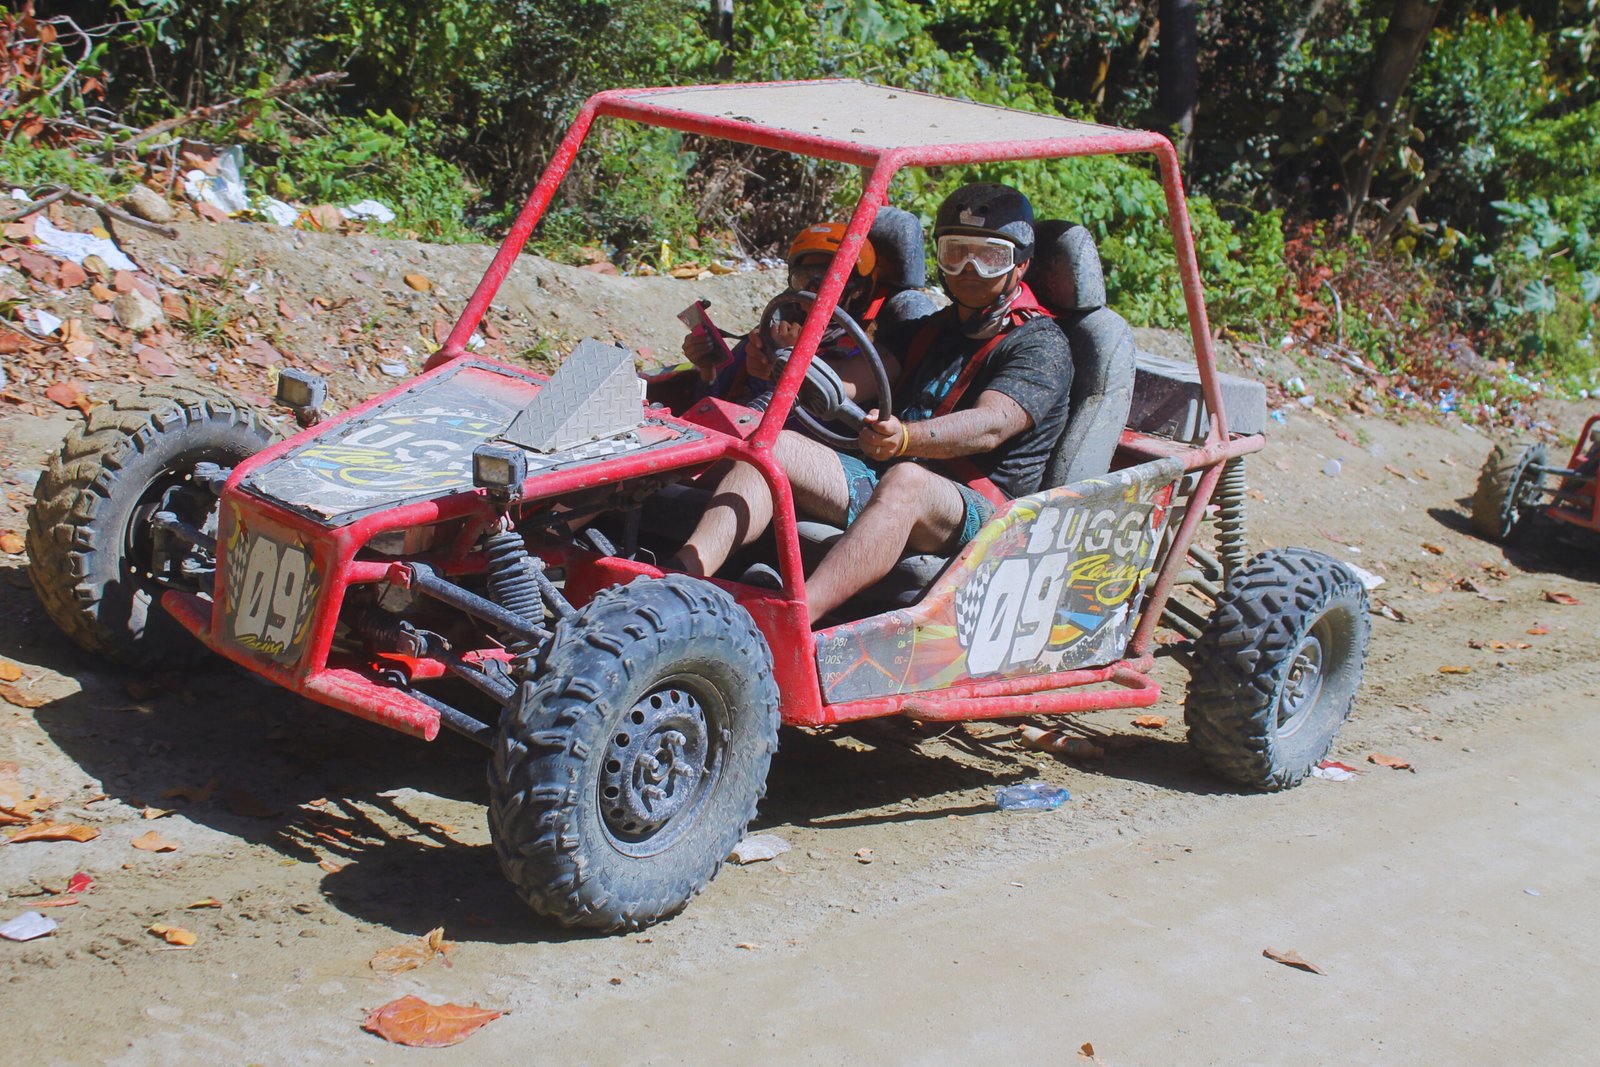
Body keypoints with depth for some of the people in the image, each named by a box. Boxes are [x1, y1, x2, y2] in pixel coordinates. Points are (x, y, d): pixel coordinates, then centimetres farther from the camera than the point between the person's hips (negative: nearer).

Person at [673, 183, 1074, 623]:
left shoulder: (1040, 343, 2)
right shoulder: (930, 330, 24)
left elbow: (991, 424, -17)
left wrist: (905, 437, -37)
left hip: (974, 509, -7)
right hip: (881, 480, 7)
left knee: (905, 480, -39)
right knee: (774, 445, -13)